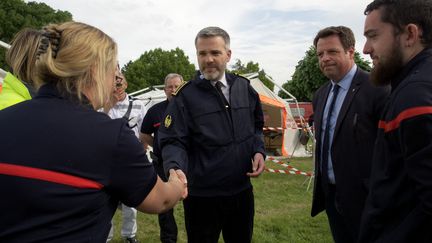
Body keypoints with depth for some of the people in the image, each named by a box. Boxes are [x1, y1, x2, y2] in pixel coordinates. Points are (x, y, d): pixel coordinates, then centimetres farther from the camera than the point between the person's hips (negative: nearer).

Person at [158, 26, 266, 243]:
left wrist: (259, 151, -3)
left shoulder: (244, 87, 4)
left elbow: (256, 126, 15)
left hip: (242, 190, 5)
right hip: (202, 196, -4)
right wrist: (175, 169, -34)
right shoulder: (185, 96, -10)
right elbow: (173, 141, -14)